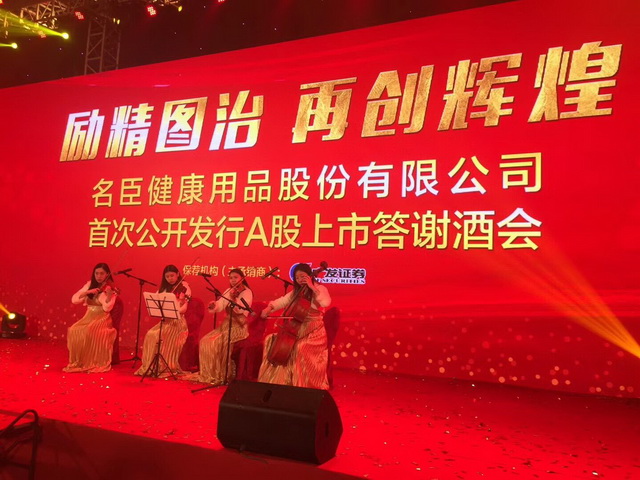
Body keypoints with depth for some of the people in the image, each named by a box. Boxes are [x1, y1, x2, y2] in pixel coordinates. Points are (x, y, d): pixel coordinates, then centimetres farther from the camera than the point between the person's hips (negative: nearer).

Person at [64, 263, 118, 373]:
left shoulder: (110, 288, -7)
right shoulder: (90, 285, 7)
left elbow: (107, 308, -20)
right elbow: (74, 299, -2)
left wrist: (108, 294, -36)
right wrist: (88, 292, -16)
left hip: (102, 319, -5)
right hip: (88, 318, 5)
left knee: (88, 332, -32)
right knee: (73, 331, -22)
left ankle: (93, 363, -18)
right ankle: (77, 362, -8)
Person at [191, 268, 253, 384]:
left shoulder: (247, 292, -6)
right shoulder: (228, 291, 13)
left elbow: (240, 310, -21)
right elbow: (220, 306, 1)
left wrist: (234, 298, -34)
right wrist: (214, 305, -20)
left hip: (239, 326, -7)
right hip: (226, 325, 7)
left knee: (219, 342, -27)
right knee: (205, 341, -10)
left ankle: (222, 375, -13)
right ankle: (209, 374, -1)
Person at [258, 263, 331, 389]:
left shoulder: (319, 289, -7)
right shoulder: (297, 292, 14)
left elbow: (326, 303, -27)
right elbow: (283, 301, 7)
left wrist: (313, 288, -25)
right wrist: (269, 308, -10)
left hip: (314, 330, -7)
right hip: (298, 328, 7)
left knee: (300, 347, -32)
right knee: (271, 340, -2)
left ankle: (301, 385, -15)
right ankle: (284, 380, 5)